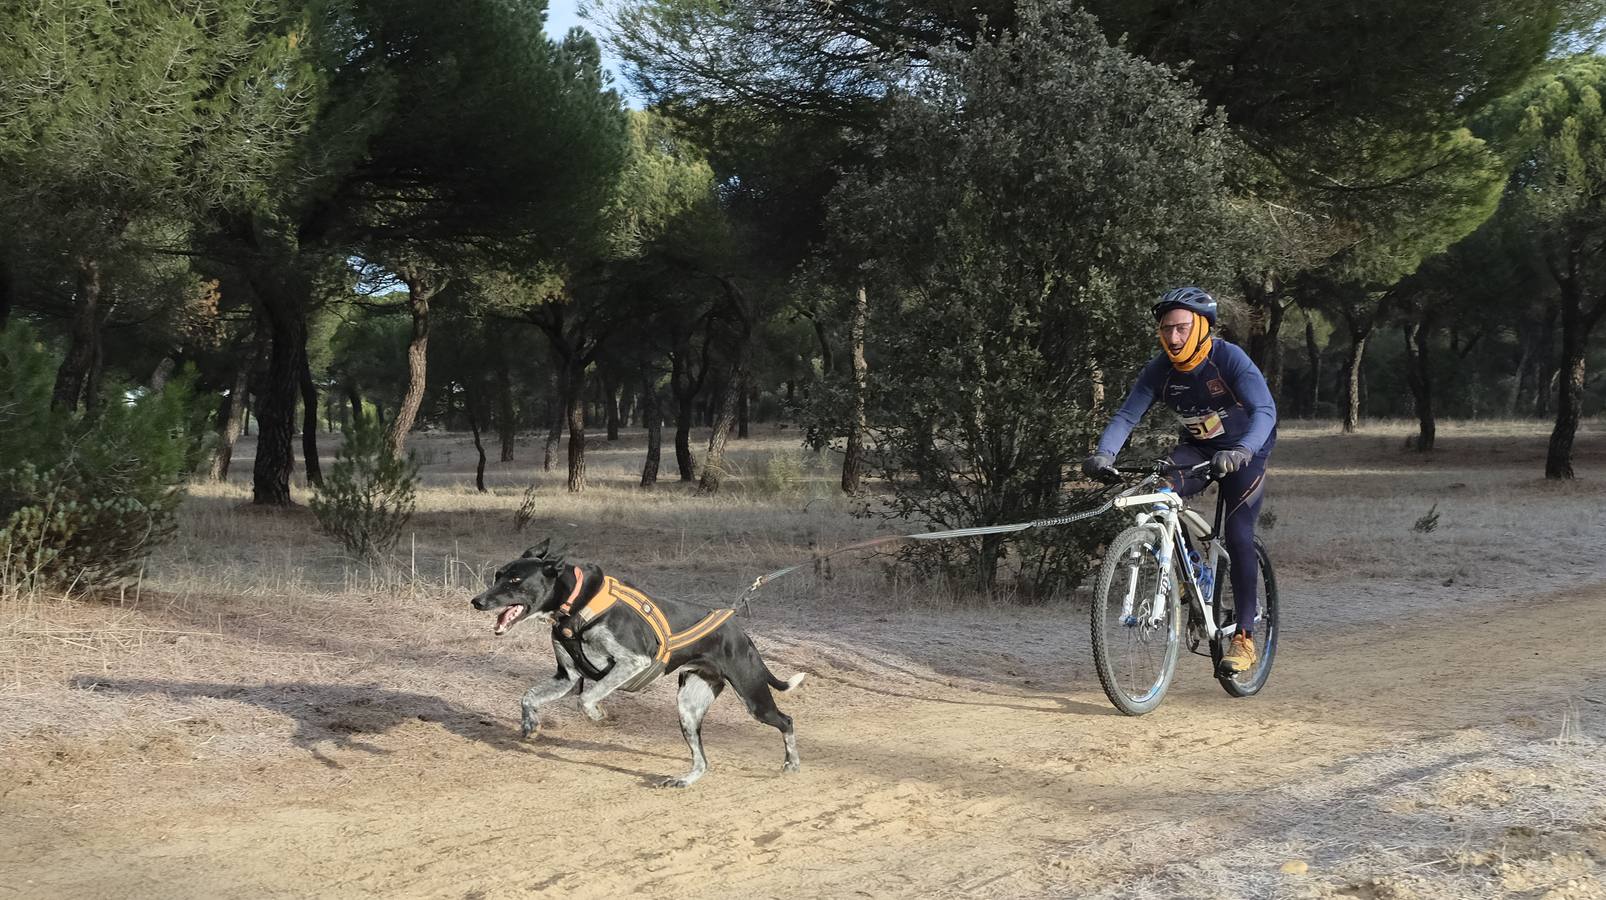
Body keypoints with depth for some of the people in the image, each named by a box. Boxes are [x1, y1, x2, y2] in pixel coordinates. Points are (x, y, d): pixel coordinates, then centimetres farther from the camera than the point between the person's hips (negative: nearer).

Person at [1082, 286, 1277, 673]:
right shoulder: (1160, 370, -13)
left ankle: (1244, 637, -5)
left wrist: (1240, 452, -55)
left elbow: (1265, 410, -36)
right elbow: (1126, 415, -16)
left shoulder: (1229, 359, -26)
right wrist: (1104, 453, -36)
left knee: (1238, 535, -15)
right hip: (1198, 449, 4)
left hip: (1244, 451, -3)